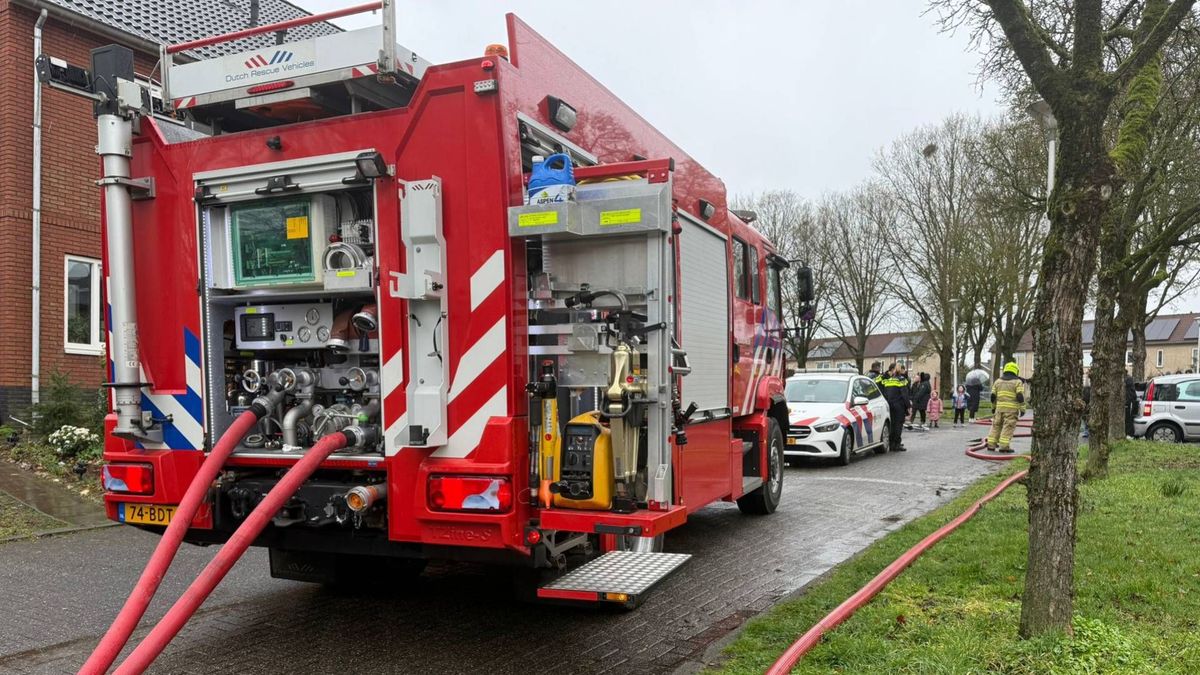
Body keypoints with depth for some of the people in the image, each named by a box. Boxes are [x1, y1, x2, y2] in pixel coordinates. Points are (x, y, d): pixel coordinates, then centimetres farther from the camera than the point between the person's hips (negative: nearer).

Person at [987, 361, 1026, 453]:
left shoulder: (998, 381, 12)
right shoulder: (1017, 382, -1)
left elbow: (993, 396, 11)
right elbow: (1020, 396, -10)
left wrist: (993, 407, 21)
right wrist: (1022, 409, -6)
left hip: (999, 407, 4)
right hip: (1011, 409, -4)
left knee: (996, 426, 11)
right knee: (1008, 427, -4)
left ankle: (991, 444, 10)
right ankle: (1004, 446, -9)